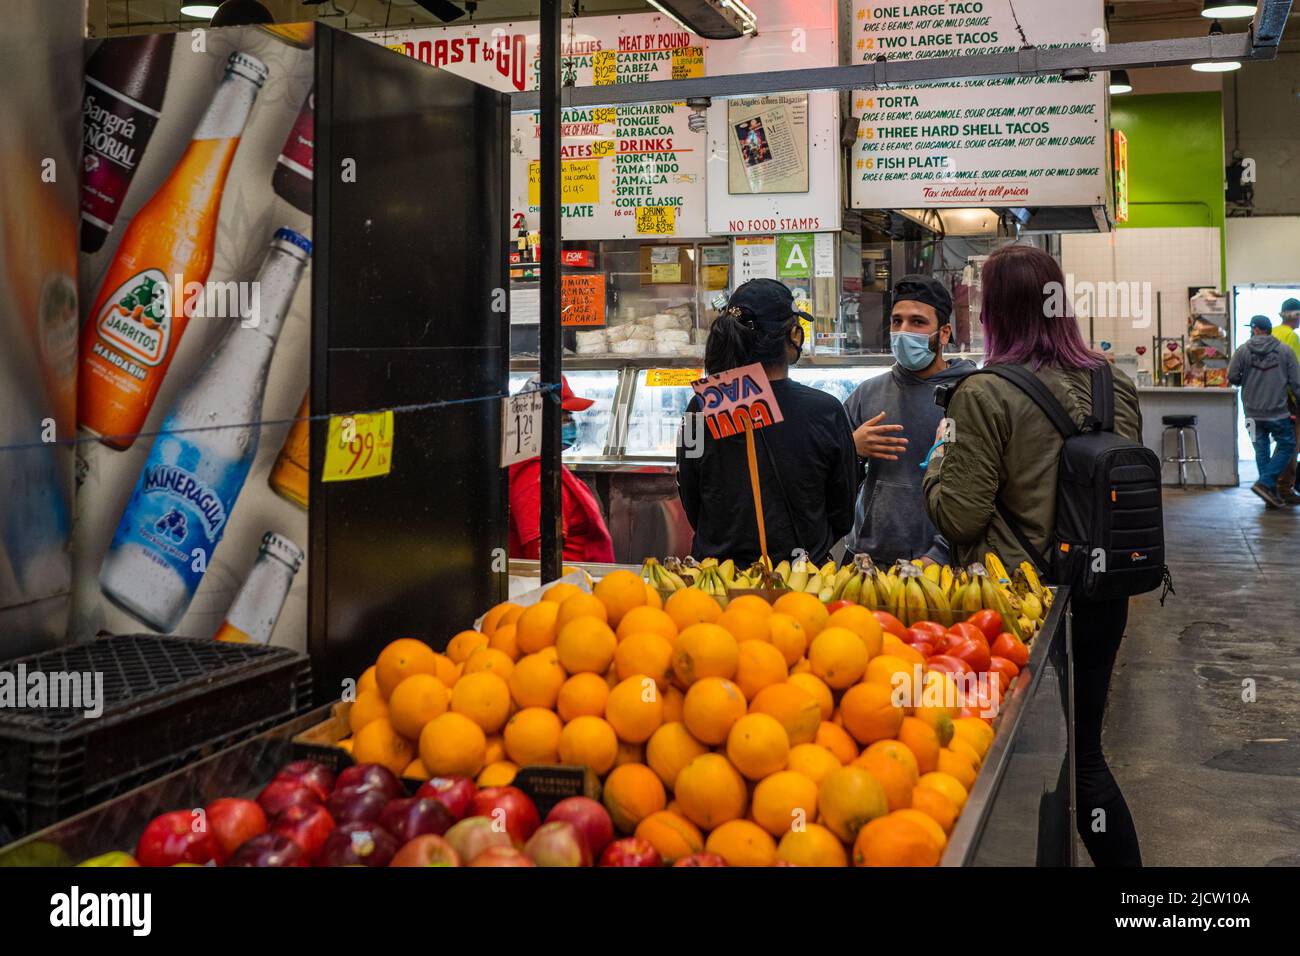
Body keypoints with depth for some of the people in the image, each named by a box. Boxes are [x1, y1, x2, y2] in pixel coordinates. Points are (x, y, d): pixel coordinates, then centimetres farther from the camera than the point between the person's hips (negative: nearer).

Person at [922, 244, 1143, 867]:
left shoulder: (985, 395, -17)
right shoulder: (1116, 385, 1)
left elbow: (959, 516, -15)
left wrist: (939, 461, 2)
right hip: (1102, 594, 6)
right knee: (1082, 752, 18)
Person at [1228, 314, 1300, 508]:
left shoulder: (1243, 350, -3)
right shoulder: (1284, 350, -2)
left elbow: (1232, 377, -3)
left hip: (1253, 412, 2)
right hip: (1278, 412, -2)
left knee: (1262, 451, 10)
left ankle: (1271, 493, 10)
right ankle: (1265, 483, -7)